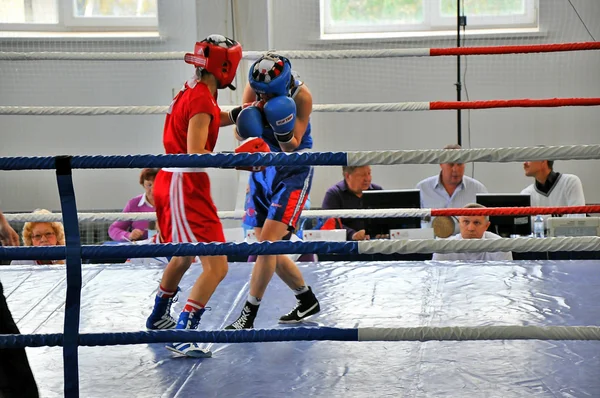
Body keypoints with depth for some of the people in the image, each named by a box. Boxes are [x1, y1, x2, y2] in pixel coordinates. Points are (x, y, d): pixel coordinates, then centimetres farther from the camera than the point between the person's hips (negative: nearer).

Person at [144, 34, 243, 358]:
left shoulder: (191, 92, 11)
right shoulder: (202, 100, -17)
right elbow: (196, 153, -25)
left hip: (169, 182, 10)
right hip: (185, 186, -10)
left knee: (184, 255, 30)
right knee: (216, 267, -13)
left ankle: (159, 316, 47)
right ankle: (183, 335, -16)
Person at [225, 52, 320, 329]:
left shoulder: (301, 96, -22)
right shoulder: (254, 87, -10)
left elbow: (292, 148, -19)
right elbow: (241, 137, -8)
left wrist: (283, 130, -39)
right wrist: (242, 122, -30)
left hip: (293, 173, -6)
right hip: (262, 170, 6)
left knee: (268, 242, -16)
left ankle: (248, 316, -9)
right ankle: (307, 301, 29)